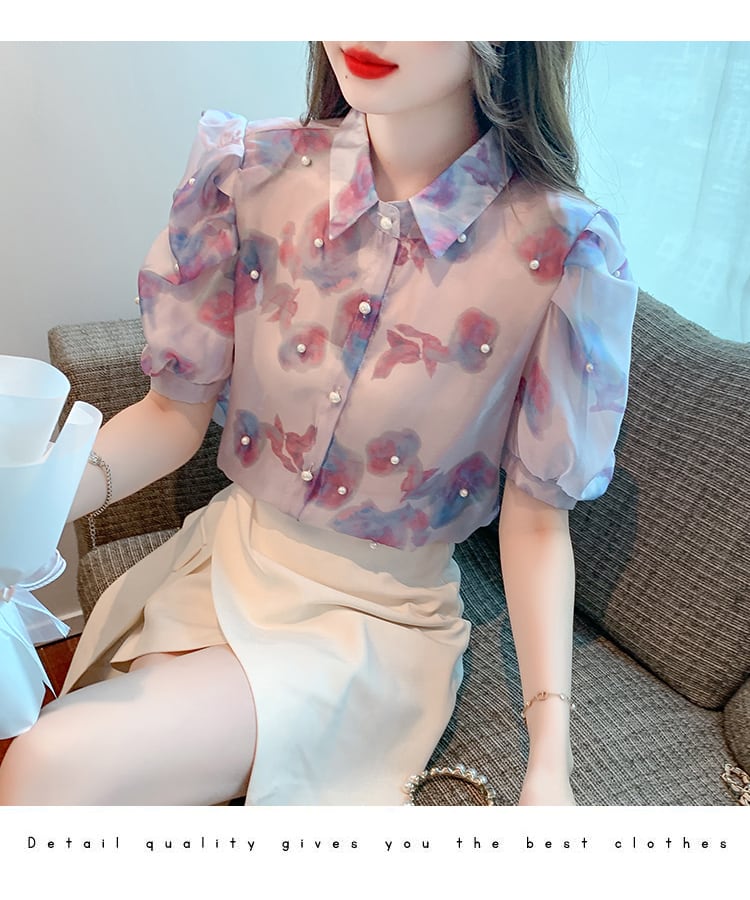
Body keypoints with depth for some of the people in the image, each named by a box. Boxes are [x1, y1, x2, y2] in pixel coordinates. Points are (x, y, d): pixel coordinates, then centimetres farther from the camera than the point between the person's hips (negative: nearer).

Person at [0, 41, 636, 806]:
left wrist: (550, 758, -14)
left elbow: (535, 519, -9)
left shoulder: (566, 253, -18)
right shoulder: (252, 172, -9)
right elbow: (177, 411, -2)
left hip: (377, 623, -3)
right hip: (218, 565, 4)